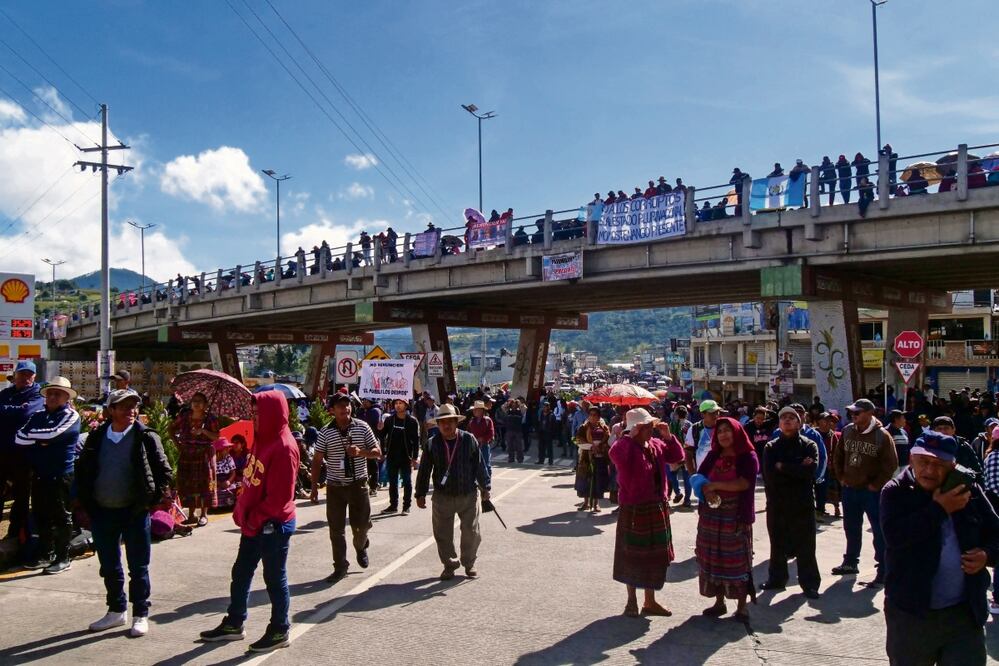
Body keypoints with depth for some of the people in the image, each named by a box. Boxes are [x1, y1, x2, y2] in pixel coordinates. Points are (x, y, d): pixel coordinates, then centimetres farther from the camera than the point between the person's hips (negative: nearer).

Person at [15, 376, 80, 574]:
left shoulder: (71, 416, -5)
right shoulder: (38, 416, 12)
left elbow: (52, 434, -20)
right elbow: (19, 439, 2)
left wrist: (32, 435, -4)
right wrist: (41, 439, -12)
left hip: (61, 475, -6)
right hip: (39, 474, 6)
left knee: (61, 517, 2)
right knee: (41, 516, 13)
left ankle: (63, 559, 9)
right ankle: (45, 555, 26)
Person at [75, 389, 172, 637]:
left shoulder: (146, 437, -6)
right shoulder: (96, 437, 3)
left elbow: (165, 472, -2)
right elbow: (82, 470, 13)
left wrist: (154, 500, -8)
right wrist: (85, 502, 7)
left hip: (135, 512, -4)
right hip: (102, 512, 4)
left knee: (138, 568, 5)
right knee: (109, 567, 16)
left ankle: (141, 616, 17)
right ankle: (116, 611, 33)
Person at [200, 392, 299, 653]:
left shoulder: (284, 447, -22)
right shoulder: (262, 440, 8)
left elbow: (280, 497, -23)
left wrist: (253, 518, -15)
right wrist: (242, 511, 7)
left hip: (274, 526, -9)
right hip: (254, 523, 9)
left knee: (274, 578, 5)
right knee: (241, 573, 18)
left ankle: (280, 631, 19)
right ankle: (234, 624, 33)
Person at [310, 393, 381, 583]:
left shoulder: (362, 427, -2)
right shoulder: (326, 432, -3)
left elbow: (377, 453, 2)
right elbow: (317, 460, 1)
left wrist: (360, 452, -17)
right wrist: (314, 486, -3)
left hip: (358, 483, 0)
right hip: (335, 486, 0)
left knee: (361, 525, 6)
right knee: (336, 528, 3)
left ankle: (361, 547, 40)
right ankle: (340, 567, 15)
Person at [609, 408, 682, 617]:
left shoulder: (656, 445, 5)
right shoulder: (626, 446, -18)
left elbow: (677, 456, 13)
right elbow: (614, 454, -39)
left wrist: (669, 436, 0)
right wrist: (630, 435, -33)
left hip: (657, 508, 7)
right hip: (634, 510, -7)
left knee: (655, 556, 16)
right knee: (632, 556, 8)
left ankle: (650, 601, 30)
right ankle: (632, 601, 25)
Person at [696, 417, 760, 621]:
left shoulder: (748, 457, -5)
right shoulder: (713, 456, 9)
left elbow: (744, 483, -17)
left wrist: (716, 485, -12)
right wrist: (707, 492, -17)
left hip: (736, 518, -4)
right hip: (711, 516, 5)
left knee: (737, 560, 0)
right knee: (713, 559, 8)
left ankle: (742, 607, 10)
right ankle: (719, 602, 20)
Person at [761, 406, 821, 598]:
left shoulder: (809, 445, 1)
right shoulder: (770, 447, 4)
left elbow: (811, 470, -18)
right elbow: (769, 474, -12)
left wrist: (783, 467, -14)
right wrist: (798, 468, -14)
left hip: (803, 504, -2)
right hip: (777, 504, 2)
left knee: (806, 546, 4)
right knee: (777, 545, 13)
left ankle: (810, 583, 15)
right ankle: (777, 578, 27)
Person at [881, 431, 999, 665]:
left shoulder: (968, 490, 2)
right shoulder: (895, 492, -7)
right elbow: (895, 536, -23)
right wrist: (939, 509, -21)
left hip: (965, 612, 2)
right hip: (911, 613, -2)